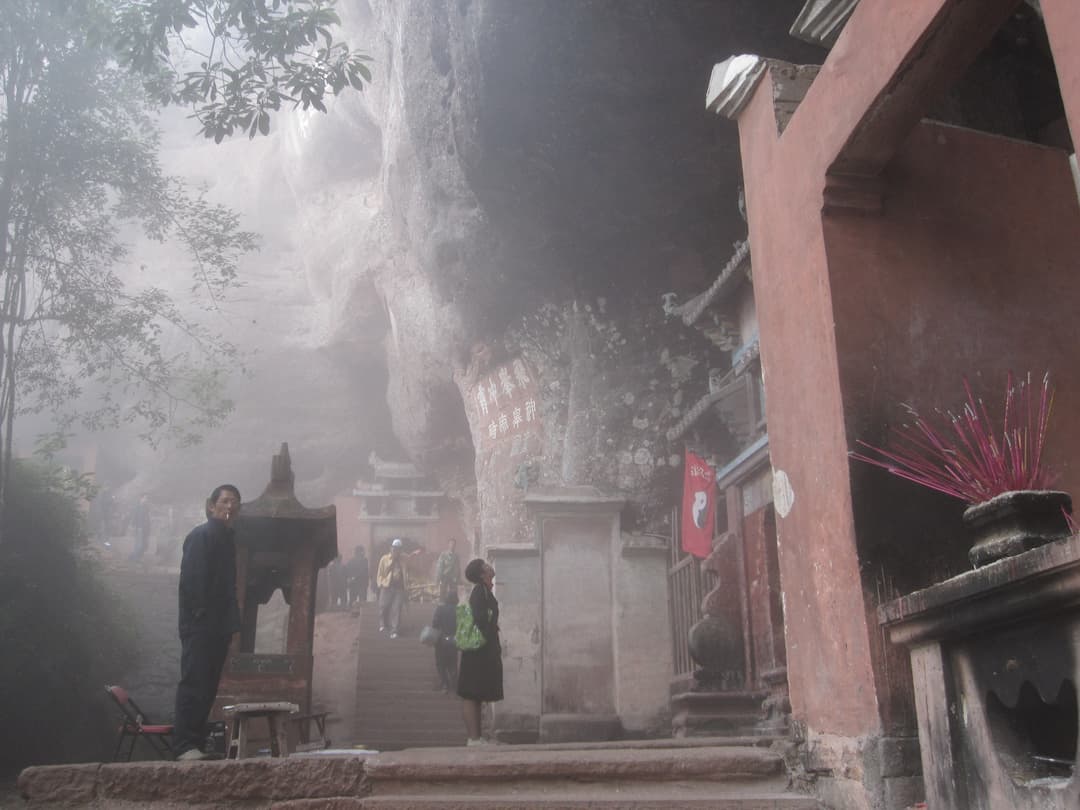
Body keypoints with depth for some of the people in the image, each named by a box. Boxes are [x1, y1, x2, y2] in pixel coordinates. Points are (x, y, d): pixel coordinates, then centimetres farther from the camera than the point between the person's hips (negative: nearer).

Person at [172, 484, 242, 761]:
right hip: (201, 625, -9)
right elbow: (190, 581, -15)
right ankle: (185, 745, -6)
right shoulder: (201, 536, -6)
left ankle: (196, 742, 14)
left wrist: (231, 621, 11)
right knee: (193, 684, -8)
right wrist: (197, 618, -19)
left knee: (207, 686, 9)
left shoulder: (226, 539, 19)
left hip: (219, 626, 9)